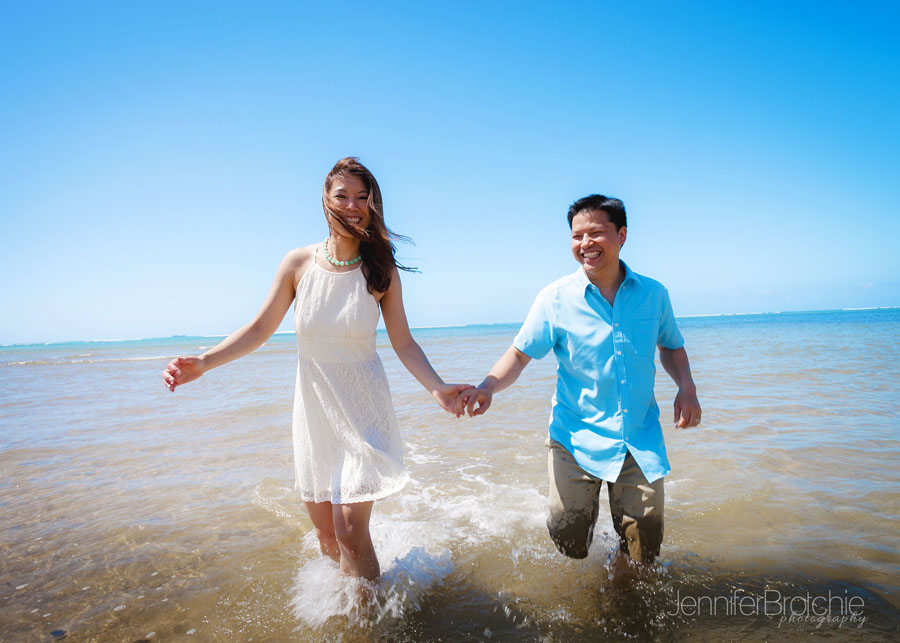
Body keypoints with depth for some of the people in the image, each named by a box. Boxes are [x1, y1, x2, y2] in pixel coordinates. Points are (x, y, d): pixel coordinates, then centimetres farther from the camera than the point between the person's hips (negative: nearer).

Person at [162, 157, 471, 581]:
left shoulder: (381, 272, -8)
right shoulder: (299, 264, -4)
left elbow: (403, 343, -6)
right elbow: (261, 328, 1)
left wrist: (437, 387, -21)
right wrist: (204, 362, -9)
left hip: (362, 410, -2)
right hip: (314, 408, 3)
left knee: (350, 529, -8)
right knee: (325, 534, 13)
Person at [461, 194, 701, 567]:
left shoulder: (653, 294, 2)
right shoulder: (555, 298, -7)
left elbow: (671, 347, 17)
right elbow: (519, 355, -4)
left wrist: (686, 388, -2)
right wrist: (487, 387, -22)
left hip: (640, 440, 2)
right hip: (576, 438, -2)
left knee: (643, 552, 6)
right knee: (568, 543, 0)